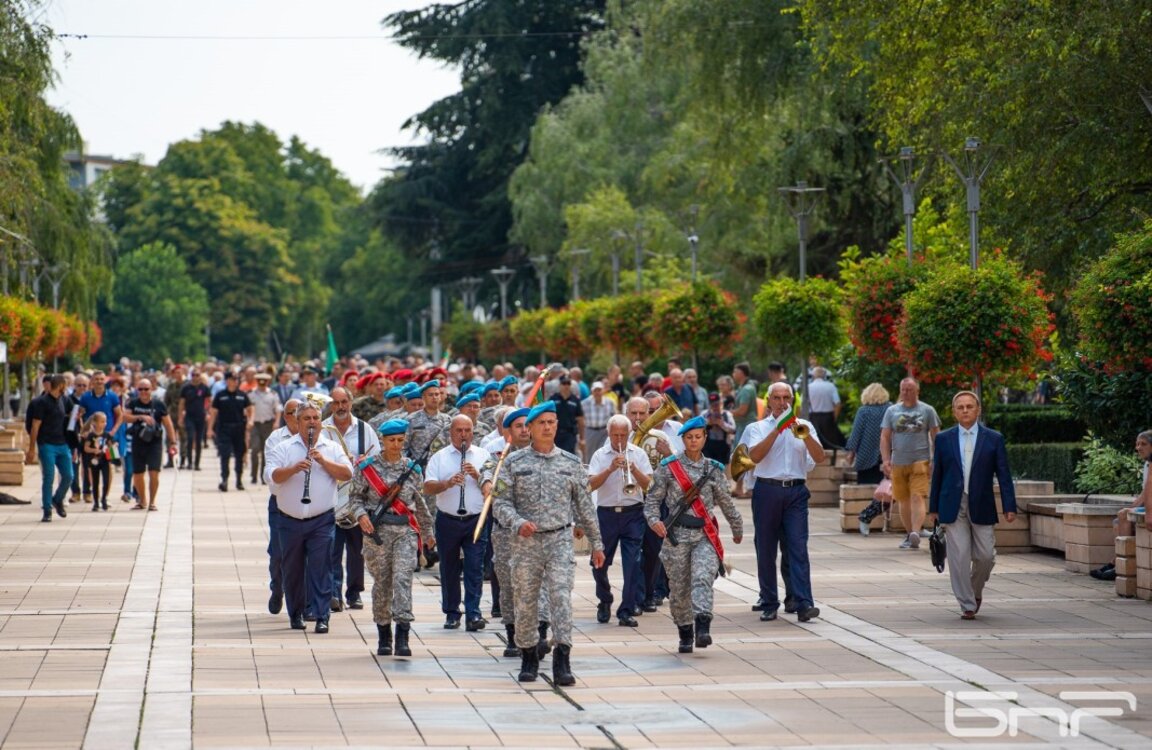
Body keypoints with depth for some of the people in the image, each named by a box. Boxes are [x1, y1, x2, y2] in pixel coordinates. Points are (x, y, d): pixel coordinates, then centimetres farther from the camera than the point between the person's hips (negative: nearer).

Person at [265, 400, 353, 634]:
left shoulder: (332, 448, 8)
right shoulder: (283, 448, 4)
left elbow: (347, 474, -4)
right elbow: (271, 476, -8)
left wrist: (323, 461, -13)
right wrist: (294, 468, -23)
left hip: (321, 520, -1)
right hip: (290, 520, 1)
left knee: (321, 569, -6)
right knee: (292, 570, 9)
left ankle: (321, 616, -5)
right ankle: (296, 614, 23)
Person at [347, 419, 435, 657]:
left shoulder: (411, 468, 9)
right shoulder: (368, 467, 3)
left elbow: (418, 502, 19)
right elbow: (355, 496, 6)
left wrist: (427, 530, 24)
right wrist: (361, 515, -13)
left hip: (406, 530, 1)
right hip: (377, 530, 0)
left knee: (403, 579, -12)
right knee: (382, 582, 5)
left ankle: (402, 637, -18)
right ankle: (383, 636, 18)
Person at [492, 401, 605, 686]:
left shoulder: (571, 463, 8)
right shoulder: (514, 463, 4)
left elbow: (585, 506, 12)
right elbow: (500, 502, 0)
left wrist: (596, 543, 14)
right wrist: (518, 523, -18)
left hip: (560, 540, 0)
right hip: (526, 542, 0)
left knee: (561, 598, -12)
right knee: (525, 602, 6)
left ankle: (562, 664, -15)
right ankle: (528, 659, 23)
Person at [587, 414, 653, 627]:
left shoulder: (638, 454, 5)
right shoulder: (600, 455, 4)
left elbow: (648, 485, -1)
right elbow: (591, 485, -8)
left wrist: (634, 469, -16)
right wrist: (610, 468, -18)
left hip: (633, 514, 0)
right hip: (607, 513, 0)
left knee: (632, 563, -7)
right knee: (600, 562, 6)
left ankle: (627, 611, -4)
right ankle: (604, 602, 30)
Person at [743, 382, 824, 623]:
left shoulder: (803, 426, 15)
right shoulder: (757, 428, 11)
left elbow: (819, 457, 2)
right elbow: (755, 456, -9)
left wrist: (802, 433, -11)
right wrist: (777, 429, -11)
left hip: (796, 492, 0)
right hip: (767, 491, 0)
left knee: (798, 547, -9)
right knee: (766, 549, 2)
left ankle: (803, 604, -17)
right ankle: (769, 604, 11)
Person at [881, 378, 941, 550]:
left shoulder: (927, 411, 5)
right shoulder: (892, 411, 11)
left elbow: (936, 436, 7)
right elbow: (885, 437, 10)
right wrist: (886, 461, -1)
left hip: (920, 461, -3)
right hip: (898, 463, 3)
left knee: (917, 498, -16)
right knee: (903, 500, 7)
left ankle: (915, 533, -28)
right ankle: (910, 535, 19)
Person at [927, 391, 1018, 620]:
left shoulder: (993, 439, 3)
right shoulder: (944, 439, 6)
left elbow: (1003, 474, 2)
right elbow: (937, 475, 10)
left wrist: (1009, 506, -5)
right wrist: (933, 508, 9)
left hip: (982, 507, 0)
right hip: (953, 507, 0)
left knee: (985, 556, -1)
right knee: (959, 558, -4)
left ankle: (976, 590, 27)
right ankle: (967, 605, 3)